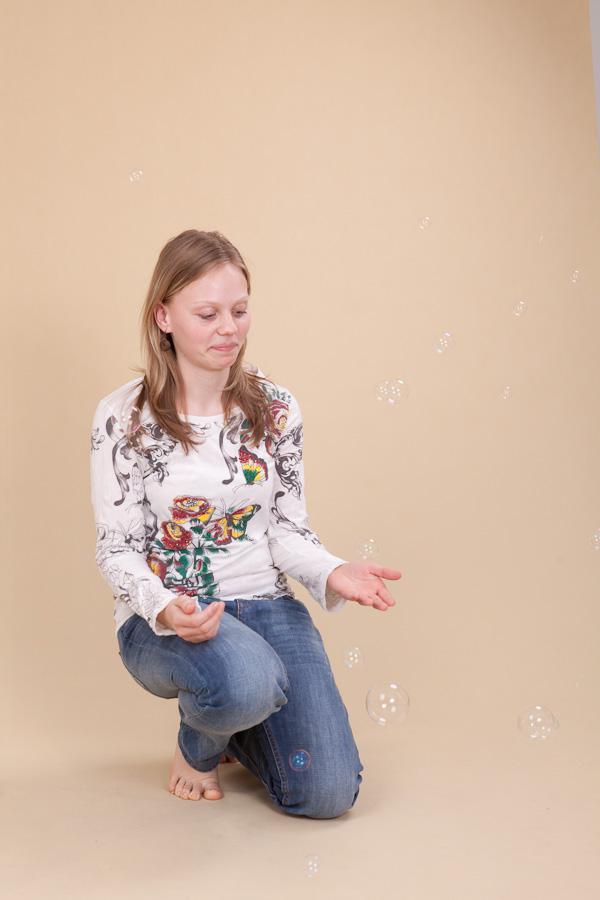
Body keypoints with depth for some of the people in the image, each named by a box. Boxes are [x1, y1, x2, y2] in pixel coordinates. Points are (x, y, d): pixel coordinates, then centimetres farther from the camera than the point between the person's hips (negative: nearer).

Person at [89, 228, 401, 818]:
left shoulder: (276, 408, 0)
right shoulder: (122, 417, -9)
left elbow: (287, 527, 3)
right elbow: (117, 549, -8)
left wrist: (332, 574, -18)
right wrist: (165, 609, -28)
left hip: (266, 605, 3)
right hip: (164, 619, -3)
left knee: (328, 793, -10)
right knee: (249, 678, -39)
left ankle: (237, 732, 26)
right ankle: (198, 743, 2)